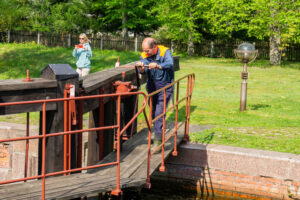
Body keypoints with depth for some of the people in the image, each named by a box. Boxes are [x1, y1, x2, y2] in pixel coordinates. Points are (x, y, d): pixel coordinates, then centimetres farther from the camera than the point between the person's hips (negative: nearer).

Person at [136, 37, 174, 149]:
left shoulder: (165, 52, -16)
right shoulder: (144, 56, -5)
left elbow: (170, 64, -34)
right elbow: (143, 71, -18)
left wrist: (157, 66, -52)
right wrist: (141, 68, -43)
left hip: (165, 87, -5)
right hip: (152, 87, 5)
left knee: (159, 113, -15)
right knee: (153, 113, 13)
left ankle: (158, 140, -16)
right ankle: (159, 134, 33)